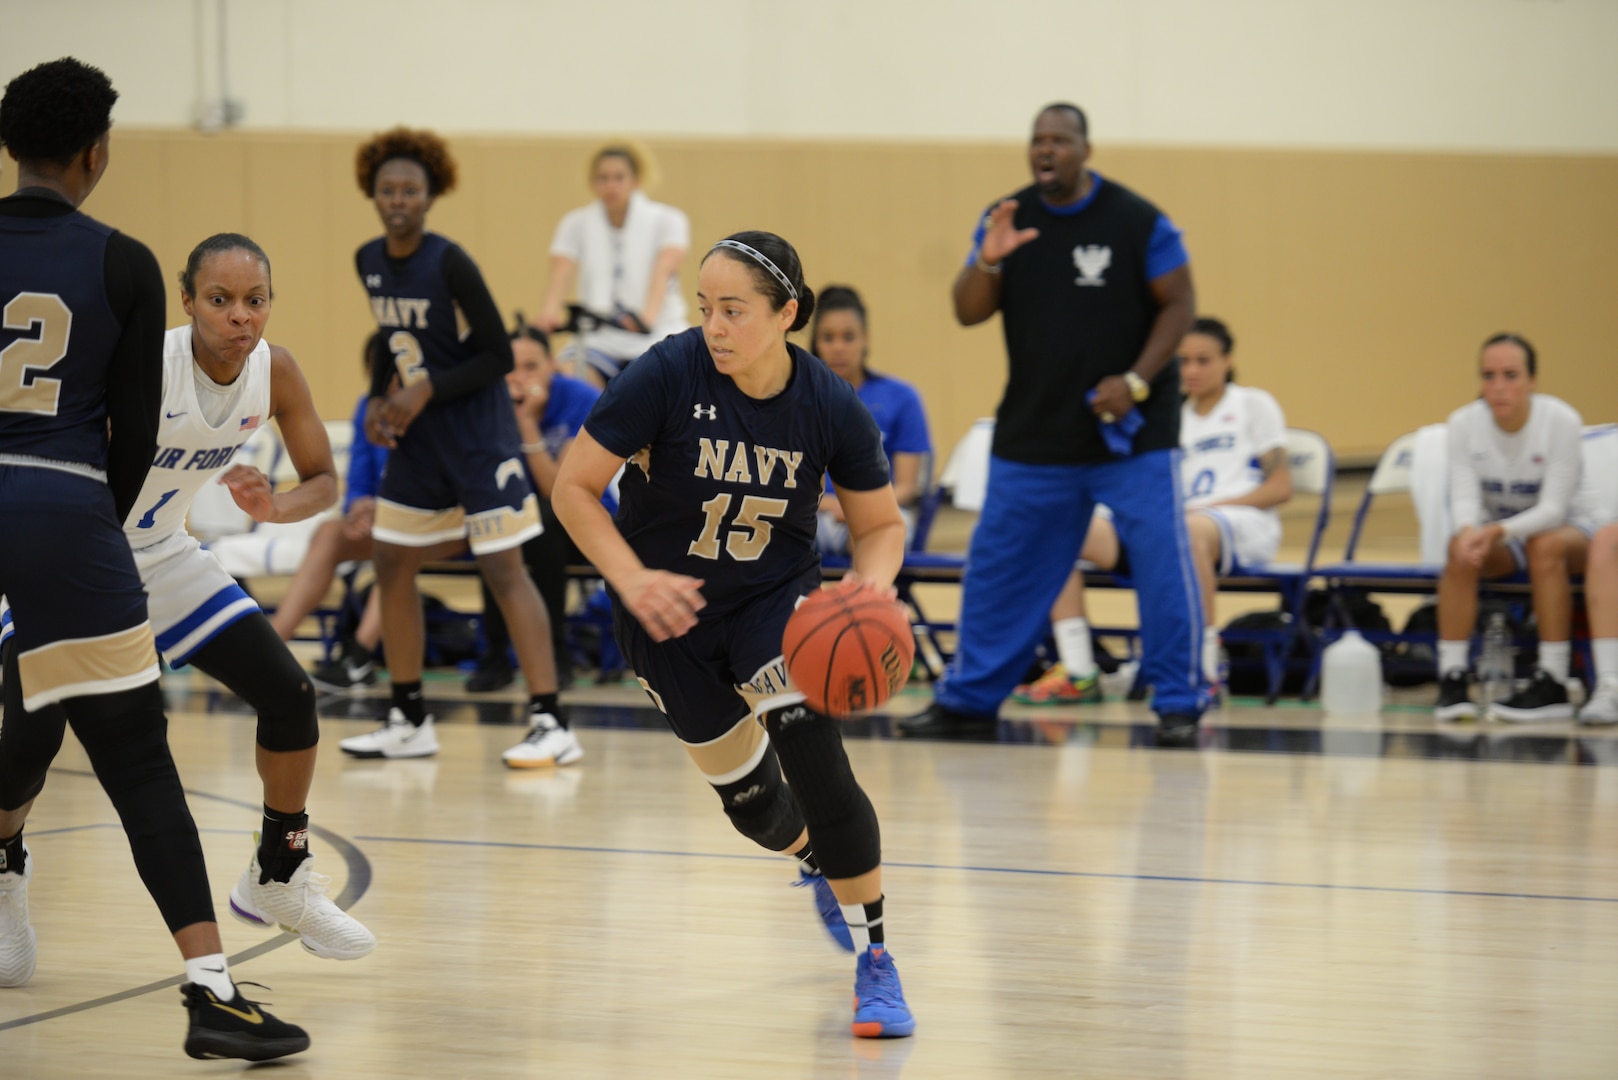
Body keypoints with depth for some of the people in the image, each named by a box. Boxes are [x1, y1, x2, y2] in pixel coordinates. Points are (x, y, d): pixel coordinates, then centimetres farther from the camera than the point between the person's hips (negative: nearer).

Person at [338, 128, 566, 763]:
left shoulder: (449, 264, -17)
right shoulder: (369, 262, 4)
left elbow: (498, 355, -15)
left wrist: (426, 390, -21)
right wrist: (379, 399, 2)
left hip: (476, 433, -8)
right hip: (418, 437, 8)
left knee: (503, 569, -11)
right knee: (390, 562, 8)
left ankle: (549, 720, -11)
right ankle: (410, 722, 17)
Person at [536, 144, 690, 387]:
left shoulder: (666, 220, -2)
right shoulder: (576, 224, 4)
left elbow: (664, 270, -21)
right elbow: (561, 274, -13)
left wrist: (648, 315, -41)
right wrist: (548, 314, -35)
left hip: (657, 338, -1)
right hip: (601, 341, 1)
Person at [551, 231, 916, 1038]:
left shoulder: (830, 406, -16)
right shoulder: (668, 376, -22)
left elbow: (880, 523, -3)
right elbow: (573, 488, -16)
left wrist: (873, 578, -25)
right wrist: (633, 579, -28)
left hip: (776, 598, 0)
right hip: (670, 611, 0)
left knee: (815, 764, -21)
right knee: (750, 800, 8)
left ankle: (874, 965, -7)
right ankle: (818, 863, 47)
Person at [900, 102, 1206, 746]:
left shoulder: (1138, 221, -7)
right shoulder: (1006, 220, 3)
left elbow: (1179, 304, -5)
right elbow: (968, 313, 1)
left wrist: (1136, 381, -16)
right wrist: (989, 262, -19)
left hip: (1130, 430, -3)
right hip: (1033, 433, 4)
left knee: (1163, 565, -9)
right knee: (997, 567, 7)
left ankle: (1178, 704, -1)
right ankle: (967, 701, 18)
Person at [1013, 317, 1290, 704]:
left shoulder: (1254, 404, 11)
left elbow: (1280, 487, 1)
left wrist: (1208, 507, -10)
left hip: (1244, 525, -5)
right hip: (1171, 523, 5)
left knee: (1190, 531, -45)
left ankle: (1206, 673, -37)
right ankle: (1078, 673, -21)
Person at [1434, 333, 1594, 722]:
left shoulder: (1561, 420, -21)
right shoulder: (1464, 422, -11)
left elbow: (1552, 509, -24)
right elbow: (1464, 497, -15)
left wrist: (1497, 531, -41)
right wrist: (1469, 531, -40)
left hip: (1564, 531, -2)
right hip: (1498, 536, 3)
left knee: (1546, 546, -37)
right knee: (1461, 547, -31)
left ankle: (1553, 683, -34)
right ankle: (1452, 678, -29)